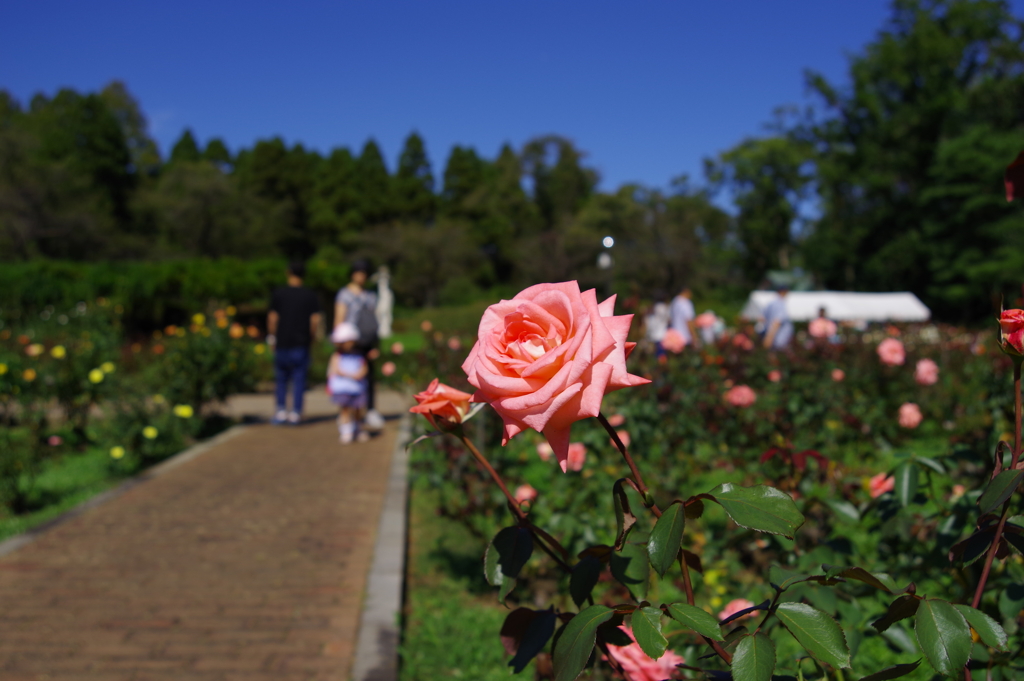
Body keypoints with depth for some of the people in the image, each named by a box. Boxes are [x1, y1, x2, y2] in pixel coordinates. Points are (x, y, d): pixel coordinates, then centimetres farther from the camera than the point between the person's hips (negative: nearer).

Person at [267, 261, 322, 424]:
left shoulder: (278, 293, -1)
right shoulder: (311, 295, 0)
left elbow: (272, 318, -2)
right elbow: (315, 320, -5)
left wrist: (272, 337, 9)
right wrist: (311, 337, 9)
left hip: (282, 343, 0)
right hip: (301, 344, 0)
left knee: (281, 378, 13)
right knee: (299, 379, 5)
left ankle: (281, 410, 7)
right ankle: (296, 413, 4)